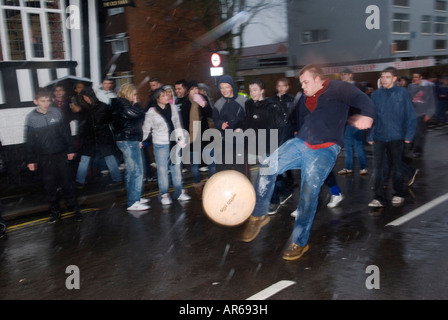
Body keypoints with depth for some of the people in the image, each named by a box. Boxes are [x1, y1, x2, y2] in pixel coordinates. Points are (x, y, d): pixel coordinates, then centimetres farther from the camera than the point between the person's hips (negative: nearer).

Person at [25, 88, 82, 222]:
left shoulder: (56, 112, -3)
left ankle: (75, 208, 14)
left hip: (61, 154, 0)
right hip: (44, 158, 0)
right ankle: (55, 211, 21)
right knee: (49, 186, 7)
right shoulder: (31, 118, -3)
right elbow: (29, 141, 2)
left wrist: (70, 150, 5)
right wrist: (30, 160, 2)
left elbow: (66, 132, 5)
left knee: (67, 183, 5)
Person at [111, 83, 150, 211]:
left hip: (129, 140, 11)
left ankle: (134, 197, 27)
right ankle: (133, 203, -7)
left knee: (130, 171, 17)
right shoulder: (122, 104, -13)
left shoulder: (121, 104, 16)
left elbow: (139, 119, 17)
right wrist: (136, 103, -7)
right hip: (129, 140, -11)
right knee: (137, 171, -10)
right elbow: (140, 115, -21)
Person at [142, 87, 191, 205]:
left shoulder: (172, 108, 4)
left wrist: (181, 138, -1)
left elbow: (177, 124, 6)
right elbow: (146, 128, 2)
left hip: (174, 142, 4)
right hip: (160, 144, -4)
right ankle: (164, 194, 13)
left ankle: (179, 191, 23)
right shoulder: (151, 112, -5)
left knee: (176, 167, 12)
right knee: (162, 169, 2)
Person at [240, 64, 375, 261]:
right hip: (300, 143, 6)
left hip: (324, 150, -6)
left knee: (309, 194, -9)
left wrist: (367, 116, -29)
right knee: (267, 167, -11)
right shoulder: (305, 98, 19)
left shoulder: (337, 89, -2)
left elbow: (362, 99, -13)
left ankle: (299, 243, 7)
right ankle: (259, 216, 3)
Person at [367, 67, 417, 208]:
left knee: (396, 167, 11)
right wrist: (370, 136, 2)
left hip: (396, 137, -2)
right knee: (377, 168, -2)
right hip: (379, 137, 2)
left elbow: (410, 115, -3)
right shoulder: (376, 95, 3)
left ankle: (398, 194, 28)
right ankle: (379, 197, 6)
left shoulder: (402, 93, -4)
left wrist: (409, 135, -7)